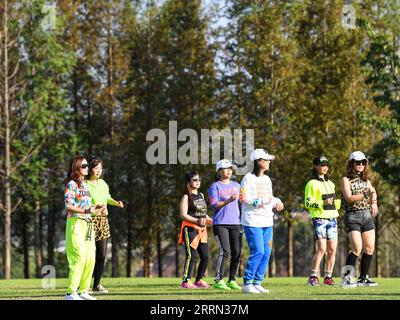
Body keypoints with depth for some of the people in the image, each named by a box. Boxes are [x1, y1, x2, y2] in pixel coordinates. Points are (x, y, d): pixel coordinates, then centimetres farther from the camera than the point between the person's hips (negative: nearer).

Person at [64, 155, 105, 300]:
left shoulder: (84, 185, 18)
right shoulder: (71, 184, -8)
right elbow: (69, 206, -17)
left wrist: (95, 208, 6)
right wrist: (88, 210, -23)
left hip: (87, 224, 9)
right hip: (75, 223, -9)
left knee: (90, 258, 7)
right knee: (79, 258, -13)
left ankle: (83, 291, 15)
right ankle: (71, 293, -11)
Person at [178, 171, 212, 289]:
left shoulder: (201, 195, 18)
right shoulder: (186, 197, -5)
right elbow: (183, 215, -13)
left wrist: (209, 220, 10)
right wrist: (197, 221, -25)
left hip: (202, 229, 7)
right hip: (190, 229, -7)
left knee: (205, 256, 7)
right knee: (191, 255, -12)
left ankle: (199, 280, 19)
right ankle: (186, 281, -9)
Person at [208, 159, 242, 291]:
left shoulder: (236, 185, 19)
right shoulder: (215, 187, 1)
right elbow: (215, 205, -10)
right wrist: (229, 200, -23)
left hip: (235, 223, 5)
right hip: (220, 224, -5)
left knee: (236, 253, -1)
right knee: (225, 252, -16)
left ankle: (232, 281, 7)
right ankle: (218, 281, -10)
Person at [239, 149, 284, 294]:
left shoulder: (267, 179, 18)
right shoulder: (248, 178, -7)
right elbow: (243, 198, -14)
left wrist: (276, 201, 6)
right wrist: (261, 201, -22)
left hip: (267, 222, 8)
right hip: (252, 222, -8)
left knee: (266, 253, 4)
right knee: (258, 251, -14)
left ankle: (257, 283, 11)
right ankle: (247, 283, -7)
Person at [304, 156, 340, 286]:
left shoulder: (330, 183, 18)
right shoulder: (312, 184, -3)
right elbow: (307, 203, -9)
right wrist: (322, 203, -20)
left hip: (332, 218, 7)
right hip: (319, 219, -7)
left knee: (332, 250, 1)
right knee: (322, 248, -15)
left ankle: (328, 277, 8)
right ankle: (313, 276, -8)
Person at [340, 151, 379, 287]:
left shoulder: (366, 180, 16)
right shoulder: (346, 180, -1)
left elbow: (373, 194, 5)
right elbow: (349, 198, -13)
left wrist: (374, 203, -17)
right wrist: (365, 194, -22)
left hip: (367, 215, 6)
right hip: (352, 216, -6)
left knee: (370, 248, 1)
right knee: (357, 248, -17)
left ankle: (363, 278, 10)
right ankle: (346, 278, -10)